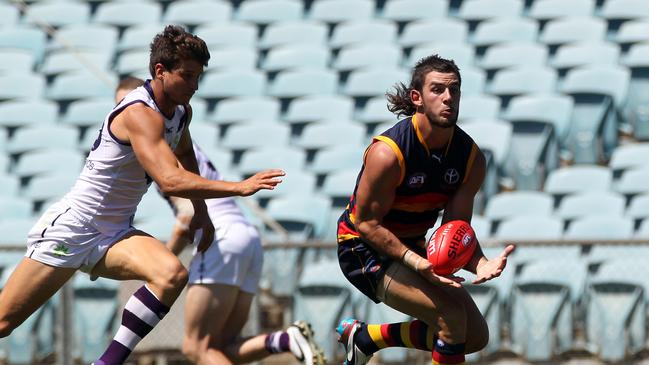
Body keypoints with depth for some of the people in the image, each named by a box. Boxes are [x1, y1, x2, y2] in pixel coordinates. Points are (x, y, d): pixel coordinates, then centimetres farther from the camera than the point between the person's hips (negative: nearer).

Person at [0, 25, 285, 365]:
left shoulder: (181, 112, 5)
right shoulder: (140, 114, -23)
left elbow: (184, 154, 30)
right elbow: (170, 180, -34)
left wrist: (201, 210, 21)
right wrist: (240, 187, -36)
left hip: (114, 234, 8)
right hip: (71, 230, -8)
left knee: (172, 274, -23)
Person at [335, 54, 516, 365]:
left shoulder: (471, 157, -8)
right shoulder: (387, 153, -27)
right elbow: (366, 222, -21)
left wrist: (480, 264, -28)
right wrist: (415, 262, -34)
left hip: (412, 247, 8)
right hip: (363, 248, -8)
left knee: (476, 336, 7)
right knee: (451, 314, -25)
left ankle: (363, 337, 19)